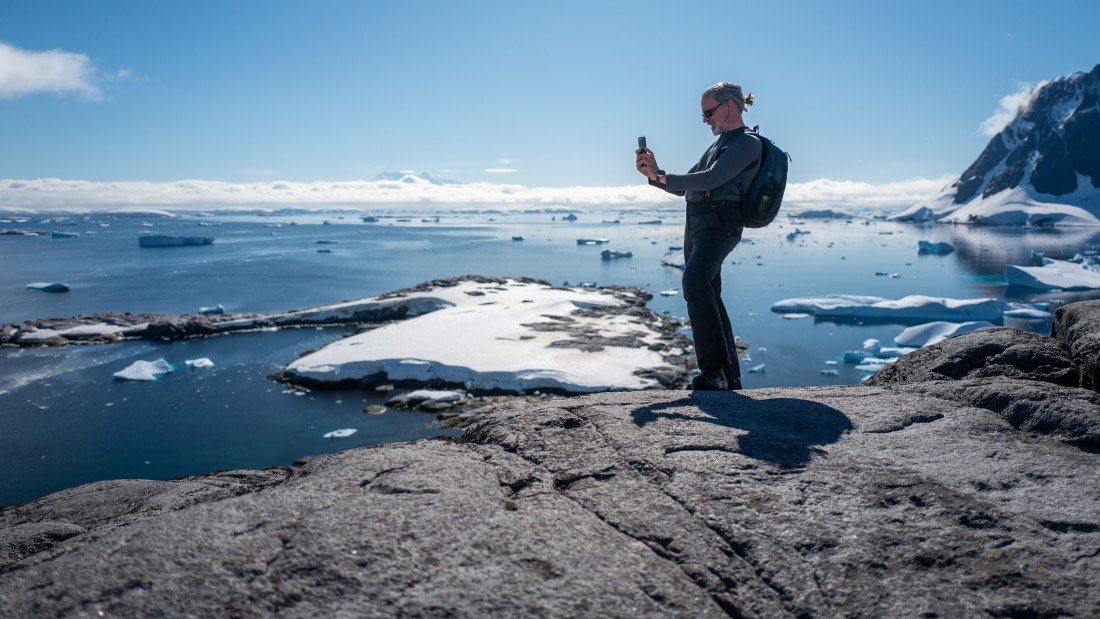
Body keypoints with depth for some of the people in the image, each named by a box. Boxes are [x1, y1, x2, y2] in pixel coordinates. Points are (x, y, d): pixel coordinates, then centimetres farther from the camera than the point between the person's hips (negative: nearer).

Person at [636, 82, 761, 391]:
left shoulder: (747, 143, -1)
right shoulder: (718, 145, 27)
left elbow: (710, 179, -15)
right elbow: (683, 188, 27)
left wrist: (661, 177, -12)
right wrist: (654, 174, 10)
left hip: (719, 223, -10)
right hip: (696, 223, 10)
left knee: (695, 280, -31)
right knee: (709, 296, 7)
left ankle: (713, 369, -33)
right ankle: (730, 378, 13)